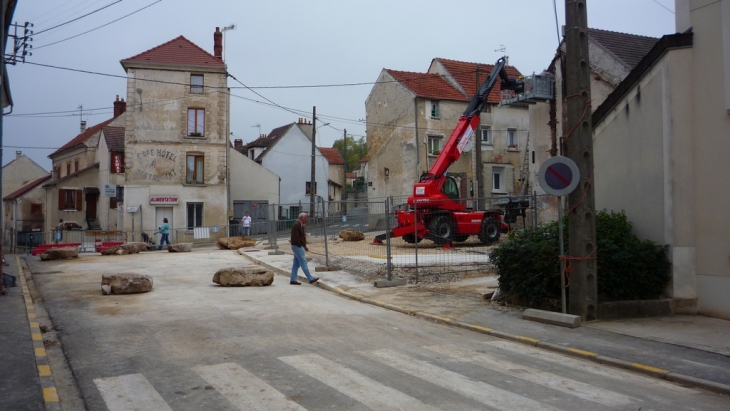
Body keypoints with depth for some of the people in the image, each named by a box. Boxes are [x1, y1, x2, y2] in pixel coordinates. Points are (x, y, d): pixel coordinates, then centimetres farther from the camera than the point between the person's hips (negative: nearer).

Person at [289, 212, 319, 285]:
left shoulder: (301, 225, 16)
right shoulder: (296, 225, -15)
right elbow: (295, 237, -22)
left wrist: (304, 246, 13)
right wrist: (302, 246, -17)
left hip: (300, 246, 10)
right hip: (297, 246, -10)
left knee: (296, 264, 10)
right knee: (303, 263, -7)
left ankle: (293, 280, 13)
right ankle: (310, 279, -6)